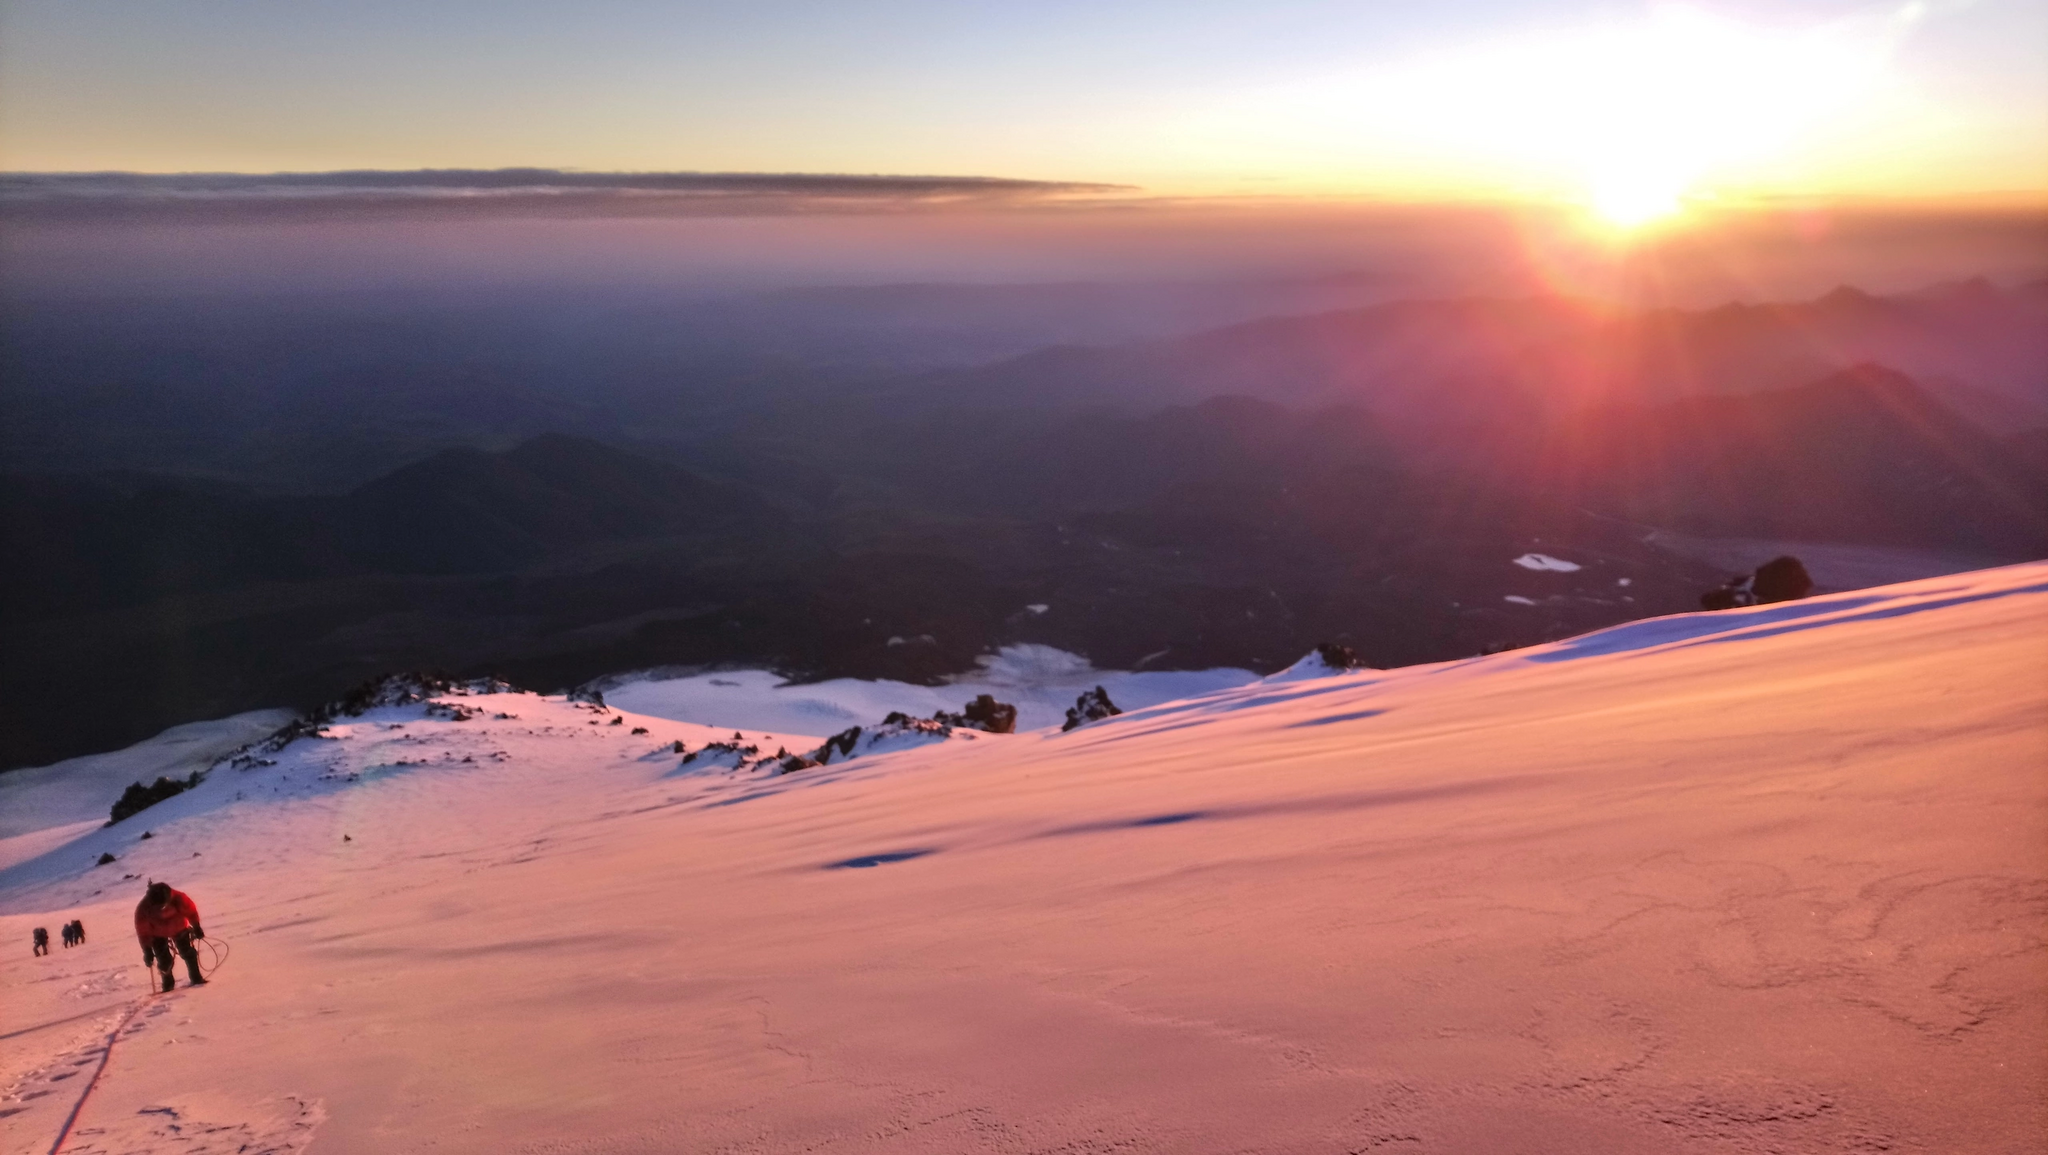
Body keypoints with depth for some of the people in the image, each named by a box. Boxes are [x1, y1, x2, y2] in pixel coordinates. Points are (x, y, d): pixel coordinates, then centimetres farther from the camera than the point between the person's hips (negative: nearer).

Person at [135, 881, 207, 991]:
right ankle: (168, 984, 16)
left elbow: (191, 911, -16)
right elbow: (143, 932, -24)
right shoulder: (143, 909, -35)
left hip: (178, 928, 1)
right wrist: (147, 952, -21)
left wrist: (196, 928, -4)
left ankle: (196, 978, 17)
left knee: (187, 953, 3)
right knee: (163, 960, -3)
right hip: (158, 934, 0)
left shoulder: (178, 898, -36)